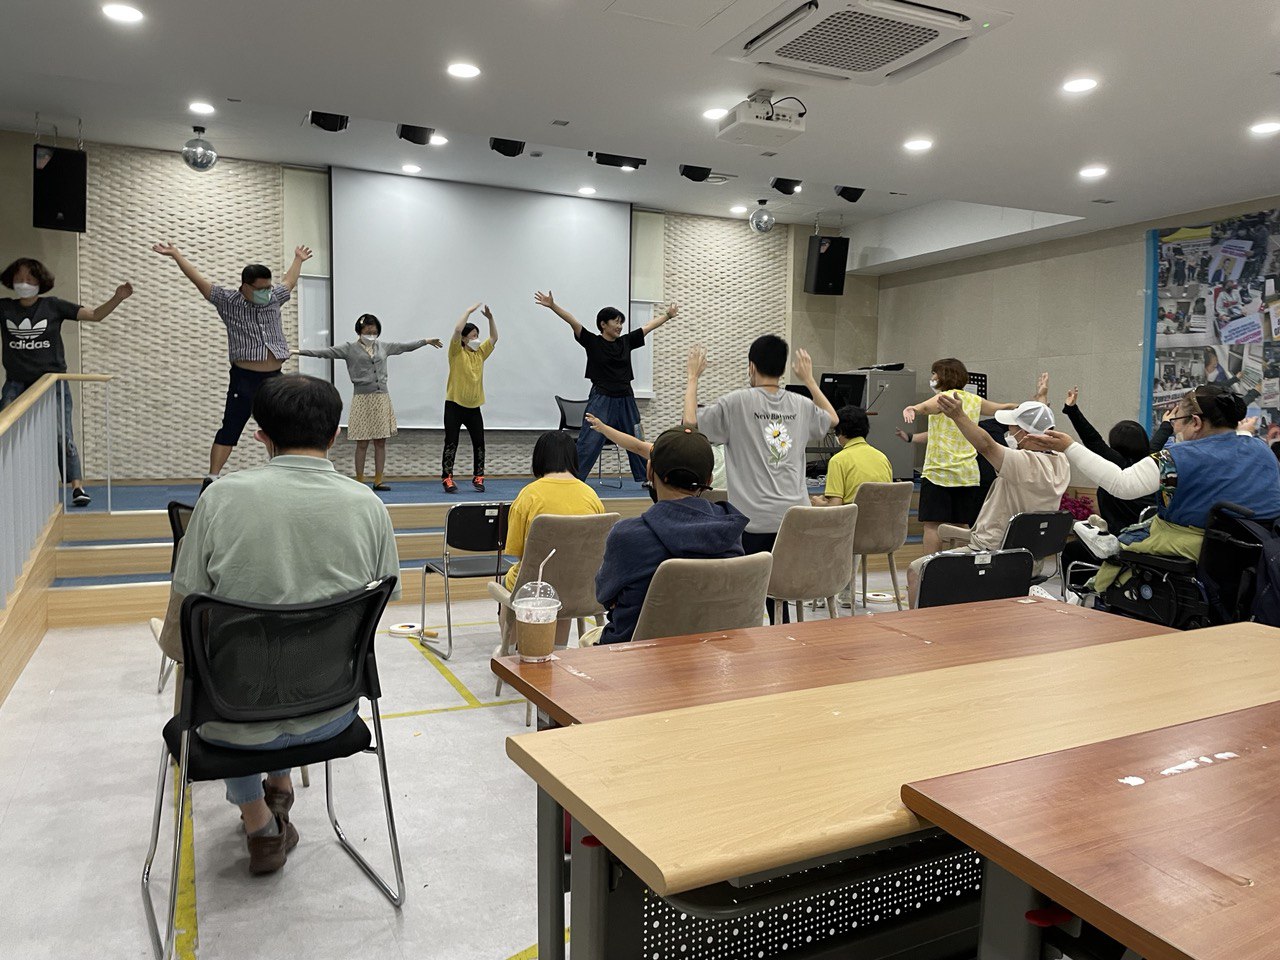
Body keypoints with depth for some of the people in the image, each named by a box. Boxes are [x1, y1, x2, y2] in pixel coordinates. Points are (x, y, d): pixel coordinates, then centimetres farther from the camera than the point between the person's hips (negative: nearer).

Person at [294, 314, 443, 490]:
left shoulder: (383, 346, 10)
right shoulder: (350, 349, -2)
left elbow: (404, 347, 21)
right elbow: (326, 351, -10)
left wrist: (426, 341, 29)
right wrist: (298, 351, -19)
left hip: (382, 398, 4)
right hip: (363, 398, -4)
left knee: (381, 442, 6)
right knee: (362, 443, 0)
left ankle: (378, 480, 14)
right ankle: (359, 481, 9)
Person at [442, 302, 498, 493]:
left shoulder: (480, 353, 11)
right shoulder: (456, 352, -5)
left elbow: (494, 338, 13)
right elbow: (457, 330, -20)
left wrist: (490, 317, 2)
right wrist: (469, 311, -16)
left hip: (474, 406, 5)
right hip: (454, 405, -5)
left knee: (479, 442, 5)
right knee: (451, 442, -2)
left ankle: (478, 477, 15)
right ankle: (447, 478, 3)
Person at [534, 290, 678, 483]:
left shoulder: (626, 342, 8)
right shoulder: (592, 342, -4)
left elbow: (648, 327, 18)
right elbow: (573, 322, -13)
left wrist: (668, 315, 25)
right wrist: (552, 305, -23)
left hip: (626, 401, 5)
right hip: (601, 400, -5)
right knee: (589, 443, -7)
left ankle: (646, 478, 28)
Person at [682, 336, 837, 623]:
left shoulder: (738, 402, -7)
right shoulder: (801, 405, 9)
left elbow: (691, 421, -8)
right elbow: (832, 418, 29)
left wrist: (693, 377, 5)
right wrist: (809, 379, 36)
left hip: (755, 520, -5)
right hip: (796, 518, 5)